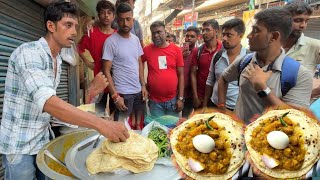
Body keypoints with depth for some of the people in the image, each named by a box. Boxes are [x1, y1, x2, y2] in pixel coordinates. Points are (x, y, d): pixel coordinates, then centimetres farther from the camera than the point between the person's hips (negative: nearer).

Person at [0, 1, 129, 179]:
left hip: (43, 140, 7)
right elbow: (47, 101, -37)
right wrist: (101, 124, -44)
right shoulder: (29, 52, -21)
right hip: (19, 145, -7)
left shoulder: (58, 60, 6)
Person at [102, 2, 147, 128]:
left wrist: (143, 86, 8)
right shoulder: (111, 41, -10)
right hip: (123, 93, -5)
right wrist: (115, 96, -14)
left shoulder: (136, 39, 7)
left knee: (139, 124, 13)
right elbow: (106, 71, -10)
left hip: (138, 91, 6)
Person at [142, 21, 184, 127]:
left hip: (173, 100, 1)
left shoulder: (176, 49, -2)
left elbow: (180, 75, 0)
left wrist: (180, 98, -3)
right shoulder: (147, 50, -3)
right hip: (155, 101, 0)